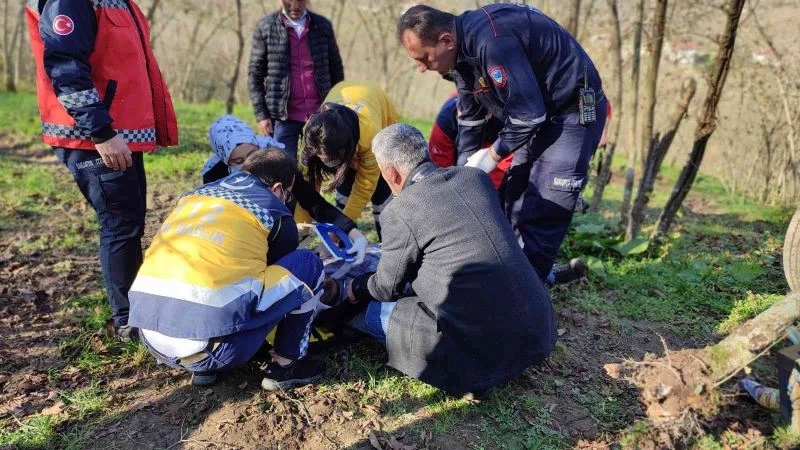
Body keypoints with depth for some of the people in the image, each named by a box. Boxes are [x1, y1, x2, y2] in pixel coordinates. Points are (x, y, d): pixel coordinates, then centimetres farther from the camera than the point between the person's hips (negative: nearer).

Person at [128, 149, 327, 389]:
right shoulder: (275, 214, 5)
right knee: (307, 264, 8)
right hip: (211, 345, -6)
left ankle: (202, 367, 20)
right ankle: (285, 365, 15)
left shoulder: (195, 194, 20)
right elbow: (279, 270, 22)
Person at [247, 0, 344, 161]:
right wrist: (261, 114, -3)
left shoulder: (323, 26, 7)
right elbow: (255, 75, 3)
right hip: (283, 117, -2)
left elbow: (336, 70, 13)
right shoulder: (265, 27, 2)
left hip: (320, 115, 2)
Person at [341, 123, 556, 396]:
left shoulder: (399, 212, -12)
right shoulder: (477, 177, 6)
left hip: (482, 343, -9)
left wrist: (356, 289, 25)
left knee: (375, 313, 8)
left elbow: (388, 286, 3)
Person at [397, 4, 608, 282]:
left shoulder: (492, 41, -30)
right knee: (516, 206, 11)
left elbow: (529, 113, -28)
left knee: (540, 215, -12)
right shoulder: (463, 50, 0)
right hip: (537, 114, 9)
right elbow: (470, 118, 9)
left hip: (573, 111, -9)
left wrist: (493, 155, -16)